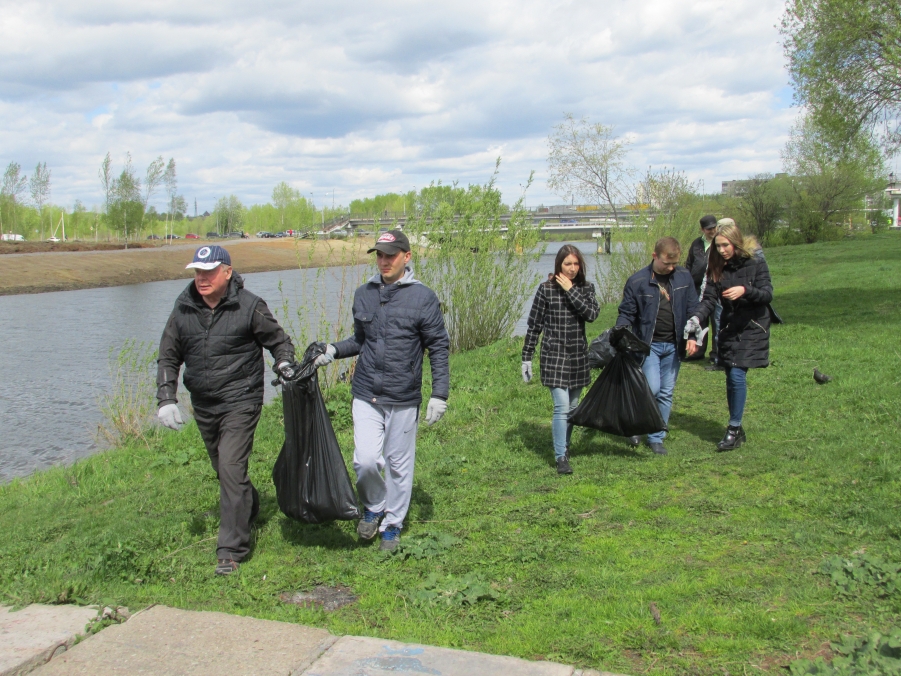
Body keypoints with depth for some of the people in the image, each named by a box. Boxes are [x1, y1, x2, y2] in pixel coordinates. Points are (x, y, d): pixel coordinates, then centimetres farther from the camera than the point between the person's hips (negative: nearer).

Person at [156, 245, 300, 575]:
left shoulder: (249, 306, -10)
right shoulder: (183, 309, 2)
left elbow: (278, 340, 4)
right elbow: (168, 357, 9)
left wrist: (285, 364, -17)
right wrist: (166, 399, -1)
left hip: (240, 402, -6)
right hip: (203, 405, 6)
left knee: (232, 470, -12)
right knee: (223, 470, 19)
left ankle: (231, 550, -5)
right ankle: (250, 510, 45)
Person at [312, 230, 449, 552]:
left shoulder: (422, 297, -5)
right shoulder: (364, 294, 7)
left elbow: (438, 347, -2)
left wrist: (439, 394, -7)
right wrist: (334, 350, -1)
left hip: (404, 399, -2)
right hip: (366, 395, 2)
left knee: (399, 464, 8)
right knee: (366, 460, -6)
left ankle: (392, 524, 28)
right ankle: (373, 507, 24)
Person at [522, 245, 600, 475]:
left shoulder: (586, 288, 5)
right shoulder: (546, 289, -5)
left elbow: (592, 314, -14)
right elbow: (534, 325, -1)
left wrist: (570, 291, -16)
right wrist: (526, 357, -1)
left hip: (579, 355, 4)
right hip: (553, 355, -4)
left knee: (572, 407, 13)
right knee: (561, 407, -12)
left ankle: (565, 446, 31)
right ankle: (560, 457, -6)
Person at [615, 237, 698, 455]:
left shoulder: (684, 277, 2)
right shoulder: (637, 281, -7)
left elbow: (692, 309, 9)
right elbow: (626, 314, -3)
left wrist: (692, 336, -2)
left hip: (673, 345, 3)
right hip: (648, 344, -3)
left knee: (666, 393, 7)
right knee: (652, 388, -15)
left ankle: (656, 437, 20)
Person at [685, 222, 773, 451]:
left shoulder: (756, 263, -9)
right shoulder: (717, 268, 2)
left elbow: (767, 294, -12)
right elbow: (709, 299, -5)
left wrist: (745, 290, -31)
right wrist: (697, 318, -24)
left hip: (752, 327, -5)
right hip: (729, 328, 5)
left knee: (737, 374, -15)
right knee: (731, 378, 7)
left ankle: (734, 429, -6)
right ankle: (737, 429, 19)